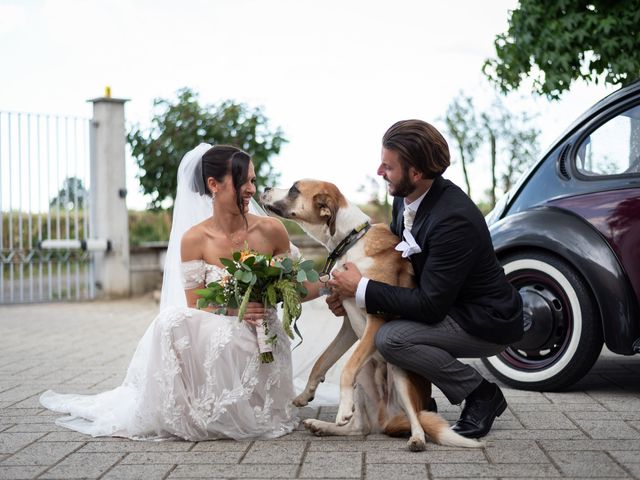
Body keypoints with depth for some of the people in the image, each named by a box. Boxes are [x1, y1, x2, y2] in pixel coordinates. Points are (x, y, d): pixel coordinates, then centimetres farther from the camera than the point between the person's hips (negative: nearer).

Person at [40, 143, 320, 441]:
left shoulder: (271, 231, -4)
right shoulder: (195, 240, -5)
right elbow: (195, 307, -3)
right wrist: (236, 310, -21)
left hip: (263, 345, 0)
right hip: (215, 335, 0)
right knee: (174, 322, -30)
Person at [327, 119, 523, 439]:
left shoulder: (454, 219, -31)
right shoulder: (406, 198, -4)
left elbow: (430, 306, -29)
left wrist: (362, 289, -22)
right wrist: (350, 291, -6)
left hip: (487, 322, -9)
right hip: (445, 303, 9)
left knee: (390, 338, -25)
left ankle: (482, 396, -7)